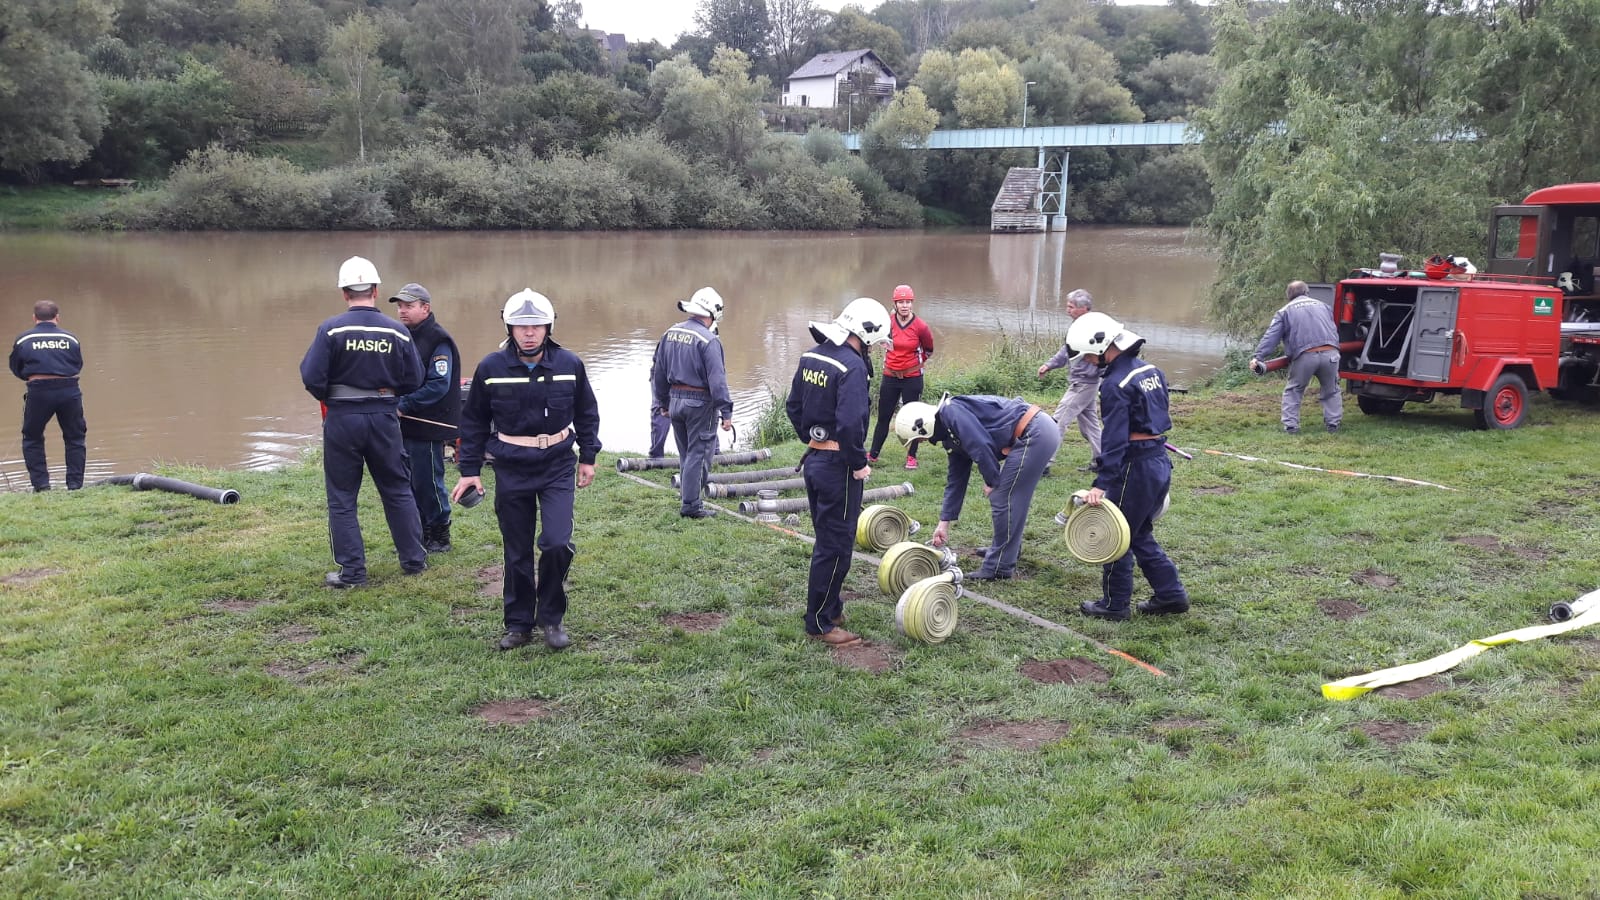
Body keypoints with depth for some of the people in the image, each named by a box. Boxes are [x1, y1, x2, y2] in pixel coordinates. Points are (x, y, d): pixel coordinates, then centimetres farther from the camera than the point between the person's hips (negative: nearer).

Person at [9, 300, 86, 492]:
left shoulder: (23, 340, 4)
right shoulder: (70, 338, 6)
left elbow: (16, 370, 12)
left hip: (38, 392, -1)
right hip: (69, 391, 1)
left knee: (32, 439, 18)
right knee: (75, 439, 15)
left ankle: (41, 485, 11)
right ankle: (75, 485, 12)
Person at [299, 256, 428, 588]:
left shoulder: (331, 329, -12)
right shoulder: (398, 332, -5)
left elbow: (312, 377, -13)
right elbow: (413, 381, 1)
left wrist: (328, 397, 8)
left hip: (342, 419, -2)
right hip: (385, 418, 2)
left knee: (342, 498, 9)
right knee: (398, 491, 17)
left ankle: (352, 571, 11)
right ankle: (414, 559, 24)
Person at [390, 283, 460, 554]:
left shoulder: (438, 341, -13)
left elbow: (438, 386, -20)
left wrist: (404, 405, -22)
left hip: (430, 425, -8)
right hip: (406, 424, 8)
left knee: (428, 482, -1)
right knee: (412, 481, 13)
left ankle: (440, 538, 12)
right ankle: (422, 533, 25)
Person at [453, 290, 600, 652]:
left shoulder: (569, 364, -4)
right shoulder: (491, 367, -5)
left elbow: (587, 413, 10)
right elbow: (473, 420, 5)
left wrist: (588, 457, 8)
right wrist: (470, 469, 3)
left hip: (558, 468, 0)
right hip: (511, 470, 1)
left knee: (557, 544, -13)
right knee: (517, 553, 8)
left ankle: (551, 617, 8)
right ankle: (519, 624, 24)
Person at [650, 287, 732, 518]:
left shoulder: (670, 334, 7)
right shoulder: (709, 340, -16)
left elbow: (658, 373, 13)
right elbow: (717, 380, -19)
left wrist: (663, 402, 23)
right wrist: (726, 412, -16)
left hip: (675, 401, 7)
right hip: (700, 403, -7)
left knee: (686, 454, 18)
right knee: (698, 454, 1)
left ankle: (687, 498, 28)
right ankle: (690, 505, 3)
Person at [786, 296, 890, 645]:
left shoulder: (811, 356, 6)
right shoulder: (852, 366, -21)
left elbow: (793, 406, 14)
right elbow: (850, 423, -28)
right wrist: (859, 463, -15)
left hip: (813, 457, 9)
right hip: (838, 466, -9)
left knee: (827, 538, 21)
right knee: (836, 546, 2)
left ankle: (830, 608, 33)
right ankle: (820, 623, 10)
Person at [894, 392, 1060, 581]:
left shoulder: (951, 412, -12)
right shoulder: (952, 436, 19)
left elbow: (981, 447, -21)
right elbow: (955, 480, 25)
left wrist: (991, 482, -6)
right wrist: (944, 522, 27)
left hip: (1034, 434, -10)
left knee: (1003, 500, -3)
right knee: (1012, 497, 24)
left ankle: (999, 567, 5)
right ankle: (1009, 548, 39)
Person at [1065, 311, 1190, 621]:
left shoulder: (1116, 384, -18)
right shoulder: (1150, 370, 9)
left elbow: (1114, 440, -24)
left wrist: (1101, 483, -25)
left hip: (1136, 467, -9)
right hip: (1161, 461, 9)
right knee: (1141, 534, 20)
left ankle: (1114, 604, 15)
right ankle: (1171, 594, 22)